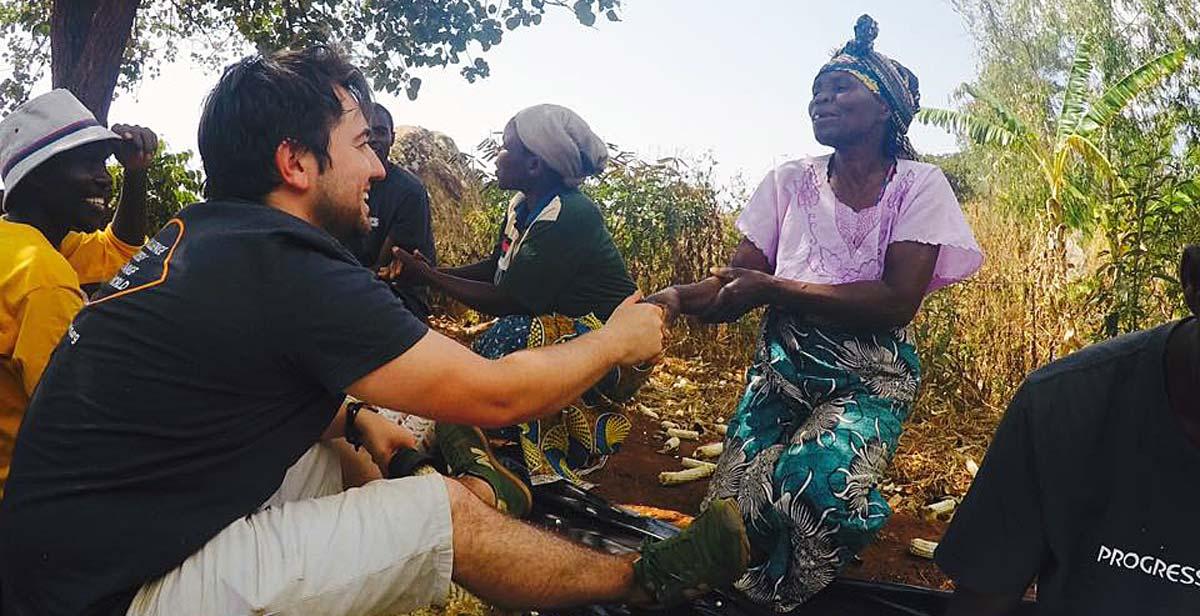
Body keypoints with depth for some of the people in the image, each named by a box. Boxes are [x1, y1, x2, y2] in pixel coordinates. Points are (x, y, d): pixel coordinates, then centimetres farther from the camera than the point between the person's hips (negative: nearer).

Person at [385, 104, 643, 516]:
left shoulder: (569, 217, -24)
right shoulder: (523, 205, 4)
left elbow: (506, 301, -24)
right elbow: (496, 267, 11)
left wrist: (425, 276, -16)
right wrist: (427, 271, -1)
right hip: (561, 329, 10)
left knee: (505, 340, -29)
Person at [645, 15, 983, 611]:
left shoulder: (918, 186, -3)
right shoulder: (790, 182, 6)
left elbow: (898, 301, -17)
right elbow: (737, 283, -1)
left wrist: (774, 289, -23)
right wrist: (671, 299, -22)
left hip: (870, 376, -3)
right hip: (782, 366, 3)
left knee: (823, 479, -30)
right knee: (734, 509, -15)